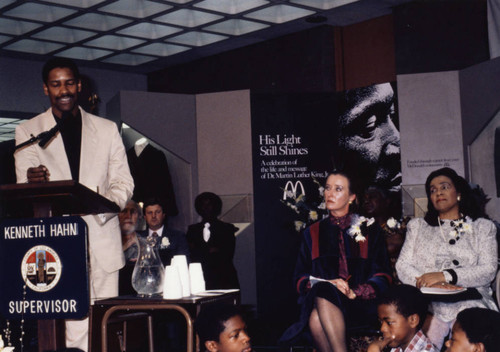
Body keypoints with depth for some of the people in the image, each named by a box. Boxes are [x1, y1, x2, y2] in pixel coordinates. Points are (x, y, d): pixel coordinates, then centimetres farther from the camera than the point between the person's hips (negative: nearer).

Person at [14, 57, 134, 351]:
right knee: (76, 327, -12)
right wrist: (33, 181, -23)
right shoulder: (28, 131, 9)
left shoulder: (107, 129, 14)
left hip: (102, 240, 2)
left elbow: (123, 182, 9)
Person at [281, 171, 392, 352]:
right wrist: (329, 283, -9)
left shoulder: (369, 230, 16)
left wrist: (356, 293, -13)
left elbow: (382, 277, 7)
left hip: (361, 305, -2)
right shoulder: (313, 233, 21)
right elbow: (300, 277, 13)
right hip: (318, 299, 2)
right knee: (316, 319, -37)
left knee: (317, 318, -36)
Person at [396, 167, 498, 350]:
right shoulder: (417, 226, 24)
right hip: (428, 304, 0)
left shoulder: (483, 227, 19)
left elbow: (489, 270, 4)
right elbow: (402, 266, 12)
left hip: (470, 303, 0)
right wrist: (428, 283, -10)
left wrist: (445, 275, -11)